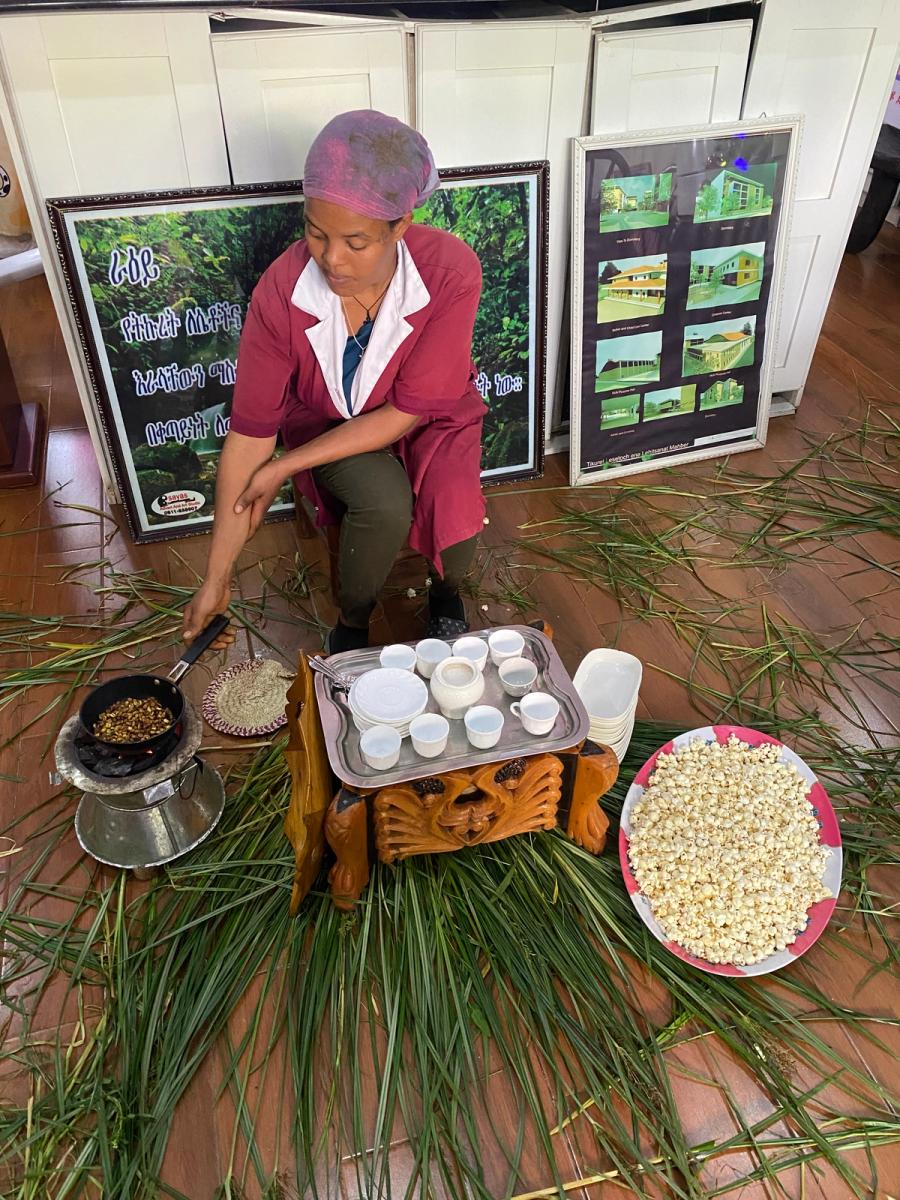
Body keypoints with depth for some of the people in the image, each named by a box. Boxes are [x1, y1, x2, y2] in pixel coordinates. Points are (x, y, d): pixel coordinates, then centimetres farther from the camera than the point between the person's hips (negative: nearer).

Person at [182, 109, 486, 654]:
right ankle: (352, 625, -1)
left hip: (429, 421, 1)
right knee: (385, 502, -32)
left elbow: (405, 412, -24)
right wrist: (217, 578, -16)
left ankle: (445, 590, 10)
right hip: (328, 423, 0)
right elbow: (251, 431, -19)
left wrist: (284, 467, -26)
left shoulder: (452, 273, -29)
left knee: (455, 520, -28)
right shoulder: (281, 292, -26)